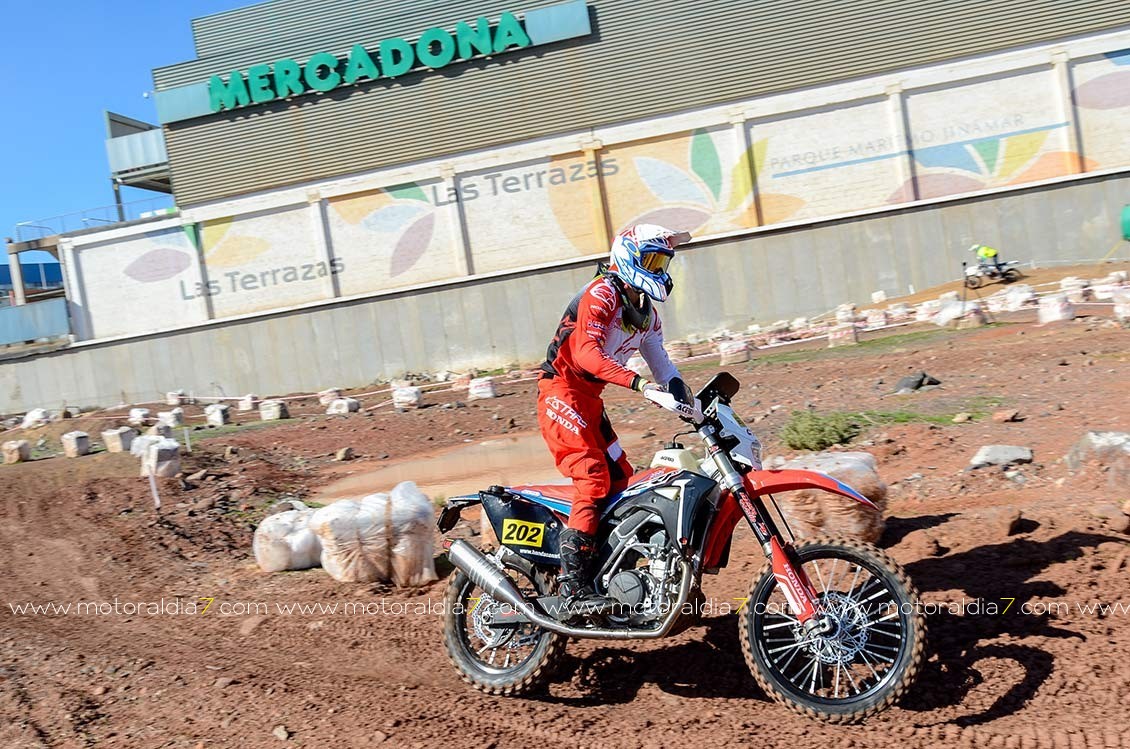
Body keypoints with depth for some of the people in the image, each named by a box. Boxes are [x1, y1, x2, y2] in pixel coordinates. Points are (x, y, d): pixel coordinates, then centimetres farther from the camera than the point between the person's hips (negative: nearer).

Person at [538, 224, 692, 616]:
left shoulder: (647, 314, 15)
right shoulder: (601, 293, -14)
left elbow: (661, 364, 15)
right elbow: (586, 352, -27)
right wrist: (636, 382, -37)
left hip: (589, 398, 9)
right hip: (561, 390, -9)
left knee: (622, 481, 7)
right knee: (593, 480, -20)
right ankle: (573, 588, -21)